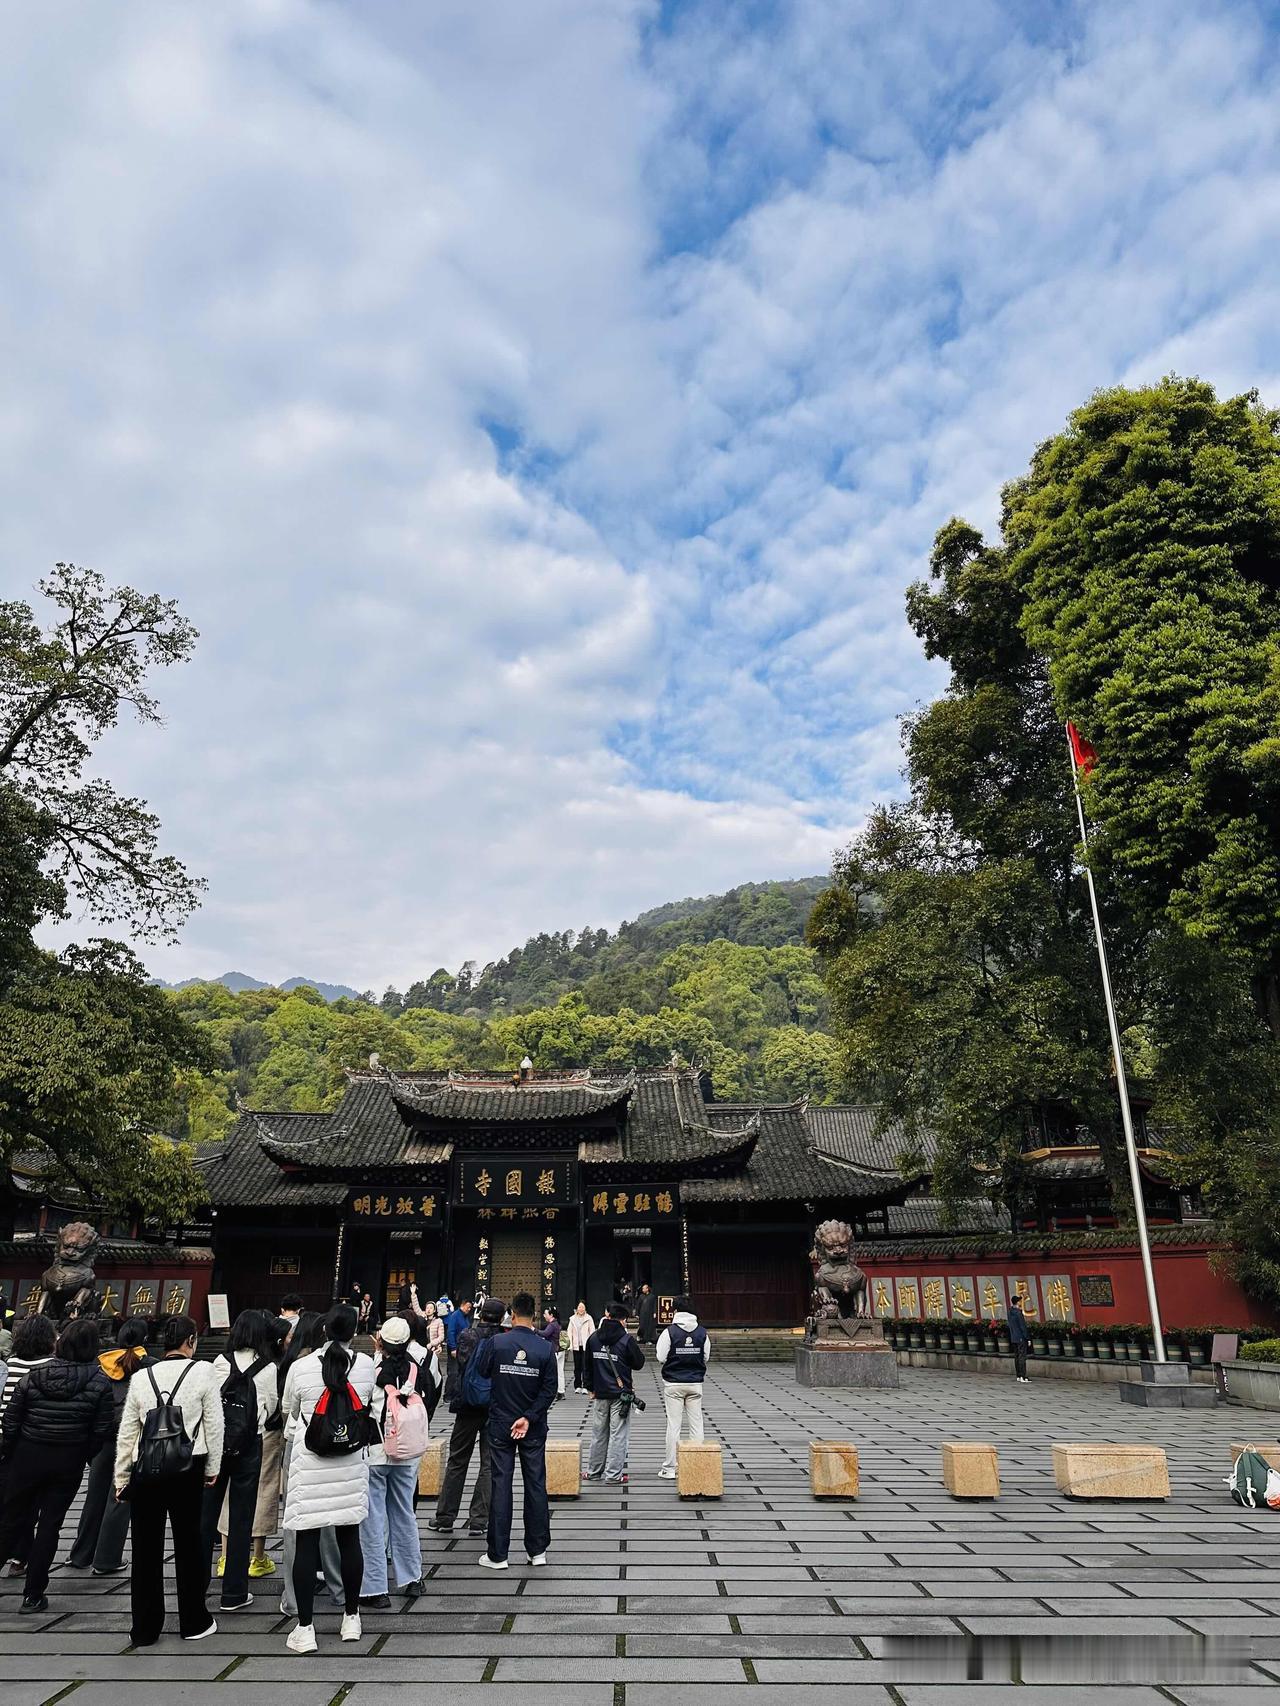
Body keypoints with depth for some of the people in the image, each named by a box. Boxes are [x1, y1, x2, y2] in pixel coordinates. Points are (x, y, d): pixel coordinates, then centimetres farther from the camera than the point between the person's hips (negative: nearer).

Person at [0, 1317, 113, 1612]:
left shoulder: (33, 1376, -8)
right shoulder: (99, 1383, -10)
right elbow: (102, 1430, -8)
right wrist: (84, 1456, 8)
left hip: (28, 1456, 1)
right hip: (69, 1462, -1)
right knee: (49, 1525, 10)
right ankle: (33, 1594, 16)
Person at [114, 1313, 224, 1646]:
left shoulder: (141, 1377, 0)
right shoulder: (203, 1372, -8)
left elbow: (126, 1432, 5)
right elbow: (214, 1425, -4)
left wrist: (121, 1477, 16)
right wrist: (212, 1468, 8)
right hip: (187, 1468, -2)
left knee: (146, 1548, 12)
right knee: (188, 1543, 11)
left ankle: (144, 1628, 19)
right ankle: (193, 1622, 22)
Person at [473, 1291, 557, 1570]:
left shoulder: (496, 1342, -13)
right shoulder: (545, 1348, -9)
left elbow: (481, 1371, 3)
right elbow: (549, 1389, -10)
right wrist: (529, 1417, -9)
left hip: (500, 1425, -1)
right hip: (534, 1429, 1)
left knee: (500, 1486, 6)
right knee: (536, 1484, 11)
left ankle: (497, 1554, 11)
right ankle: (537, 1550, 18)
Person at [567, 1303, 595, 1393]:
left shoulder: (588, 1318, 1)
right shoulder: (572, 1319, 8)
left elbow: (592, 1331, 1)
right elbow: (570, 1332, 11)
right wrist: (571, 1344, 2)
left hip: (586, 1345, -3)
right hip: (576, 1346, 3)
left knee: (585, 1367, -7)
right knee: (577, 1367, 7)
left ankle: (585, 1387, -5)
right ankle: (577, 1386, 16)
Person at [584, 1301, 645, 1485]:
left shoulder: (593, 1338, 2)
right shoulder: (626, 1339, -13)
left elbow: (588, 1365, 10)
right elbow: (639, 1363, -4)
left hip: (600, 1394, 4)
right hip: (621, 1394, -4)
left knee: (598, 1434, 15)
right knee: (618, 1434, 2)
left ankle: (593, 1471, 22)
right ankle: (613, 1474, 4)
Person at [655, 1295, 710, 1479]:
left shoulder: (669, 1332, -11)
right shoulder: (702, 1332, 0)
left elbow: (661, 1359, -9)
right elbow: (706, 1358, 4)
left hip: (673, 1383, -2)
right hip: (695, 1383, 3)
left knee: (673, 1425, 2)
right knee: (696, 1423, 9)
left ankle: (669, 1468, 7)